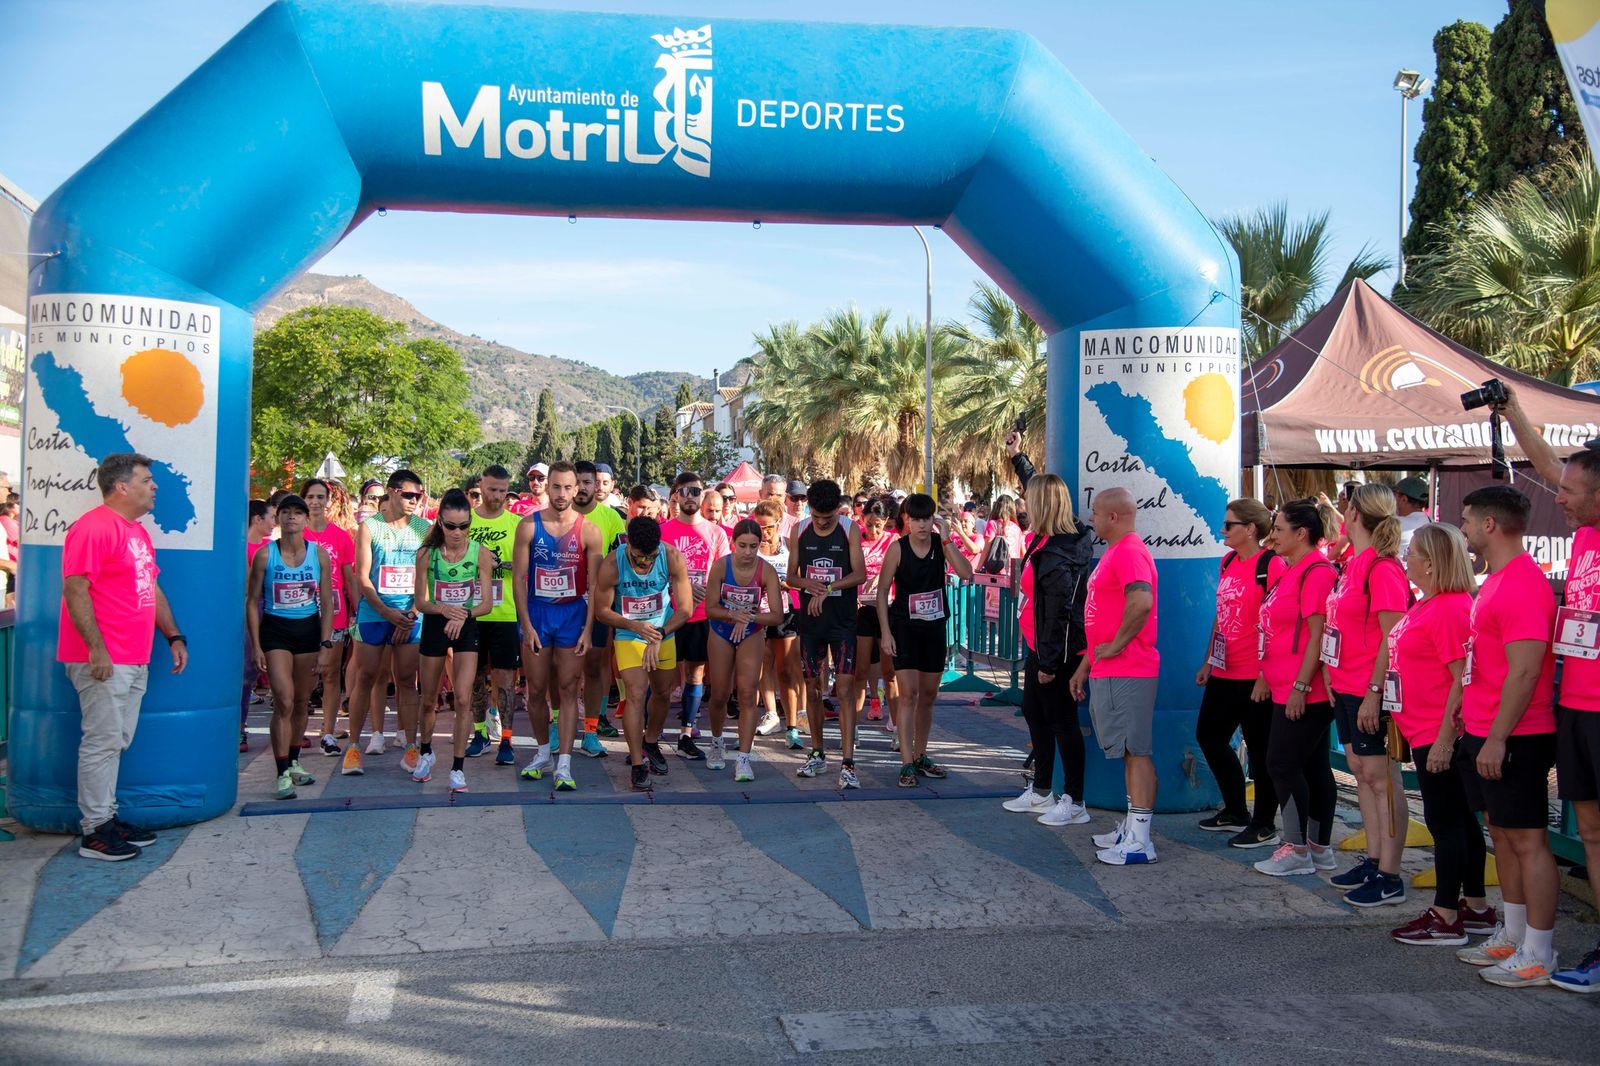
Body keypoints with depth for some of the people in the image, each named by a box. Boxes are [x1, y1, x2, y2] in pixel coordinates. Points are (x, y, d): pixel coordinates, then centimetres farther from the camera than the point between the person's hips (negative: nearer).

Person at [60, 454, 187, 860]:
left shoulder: (138, 531, 18)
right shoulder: (93, 528, -13)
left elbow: (152, 590, 24)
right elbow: (75, 590, -18)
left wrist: (174, 637, 19)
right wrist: (96, 648, -22)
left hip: (134, 660, 9)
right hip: (103, 659, -9)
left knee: (117, 742, 14)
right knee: (103, 742, -5)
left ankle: (107, 816, 22)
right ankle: (94, 831, 1)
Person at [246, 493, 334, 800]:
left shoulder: (320, 555, -1)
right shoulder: (265, 555, -6)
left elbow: (327, 602, 2)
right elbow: (252, 601, -2)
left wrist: (325, 645, -3)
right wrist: (256, 645, -7)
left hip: (309, 629, 3)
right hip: (276, 629, -3)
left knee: (302, 702, 11)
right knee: (284, 701, -12)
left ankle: (294, 762, 29)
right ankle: (283, 774, -8)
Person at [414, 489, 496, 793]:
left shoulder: (480, 552, -11)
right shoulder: (426, 553, -9)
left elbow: (487, 603, -8)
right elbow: (420, 603, -6)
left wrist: (464, 614, -26)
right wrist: (443, 609, -25)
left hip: (467, 626, -1)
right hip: (434, 626, 1)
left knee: (463, 699, -11)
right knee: (429, 700, 15)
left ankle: (458, 768, -3)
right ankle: (426, 753, 40)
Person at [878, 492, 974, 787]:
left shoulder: (940, 543, -4)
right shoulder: (897, 548, -11)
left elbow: (966, 573, -17)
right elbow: (882, 591, -7)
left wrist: (946, 541, -22)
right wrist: (886, 632, -10)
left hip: (934, 626, 4)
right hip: (905, 627, -4)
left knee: (929, 695, 12)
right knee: (909, 693, -10)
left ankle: (920, 756, 27)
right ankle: (907, 763, -7)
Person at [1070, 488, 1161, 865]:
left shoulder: (1130, 552, -15)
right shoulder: (1114, 553, 20)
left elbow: (1141, 602, -32)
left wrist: (1116, 645, -21)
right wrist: (1086, 664, 24)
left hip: (1127, 674, -11)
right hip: (1108, 673, 11)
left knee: (1136, 752, -7)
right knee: (1130, 752, 15)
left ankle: (1139, 842, -4)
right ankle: (1131, 829, 23)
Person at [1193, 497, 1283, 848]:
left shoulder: (1270, 565, -14)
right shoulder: (1228, 562, 11)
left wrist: (1267, 673, -18)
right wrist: (1208, 661, 17)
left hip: (1255, 675, -9)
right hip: (1223, 672, 9)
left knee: (1260, 748, 2)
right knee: (1209, 735, 16)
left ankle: (1264, 825, 16)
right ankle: (1236, 812, 31)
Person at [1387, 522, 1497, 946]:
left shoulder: (1451, 609, -18)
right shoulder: (1426, 605, 12)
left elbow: (1463, 679, -21)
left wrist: (1444, 739, -22)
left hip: (1439, 736, -10)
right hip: (1425, 731, 10)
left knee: (1444, 820, -3)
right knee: (1458, 819, 16)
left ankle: (1445, 919, 5)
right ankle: (1476, 908, 26)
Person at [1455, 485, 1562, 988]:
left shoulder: (1522, 585, -18)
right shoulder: (1496, 581, 14)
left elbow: (1525, 671, -24)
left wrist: (1497, 738, -24)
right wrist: (1473, 728, 20)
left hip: (1513, 738, -10)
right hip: (1485, 733, 10)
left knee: (1527, 839, -3)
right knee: (1502, 833, 16)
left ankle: (1538, 955, 5)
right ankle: (1513, 937, 27)